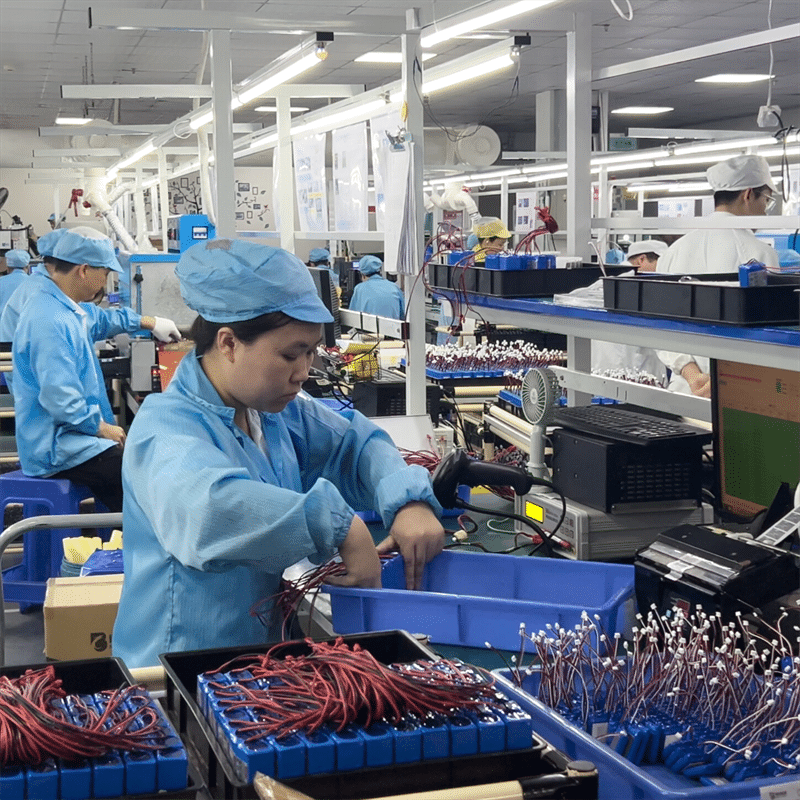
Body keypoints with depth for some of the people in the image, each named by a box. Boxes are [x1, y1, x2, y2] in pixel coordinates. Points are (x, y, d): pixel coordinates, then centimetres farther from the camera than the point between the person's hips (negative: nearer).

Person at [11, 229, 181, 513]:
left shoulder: (67, 306, 9)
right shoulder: (49, 321, -23)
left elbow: (101, 321, 34)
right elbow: (61, 400, -27)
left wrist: (149, 322, 37)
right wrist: (103, 428, -16)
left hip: (69, 435, 11)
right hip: (55, 450, -11)